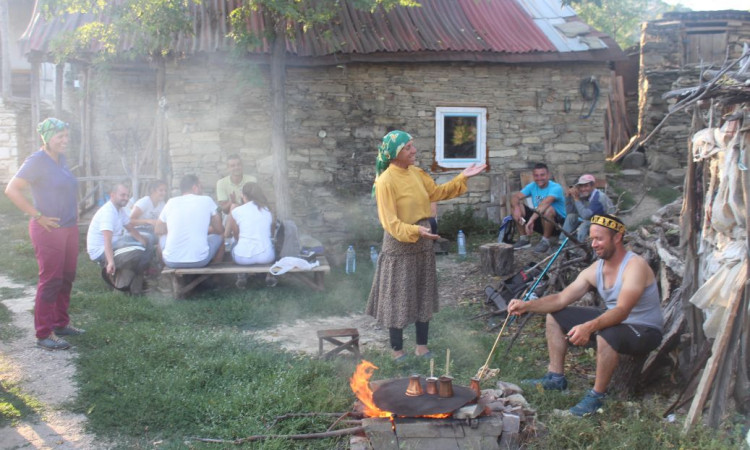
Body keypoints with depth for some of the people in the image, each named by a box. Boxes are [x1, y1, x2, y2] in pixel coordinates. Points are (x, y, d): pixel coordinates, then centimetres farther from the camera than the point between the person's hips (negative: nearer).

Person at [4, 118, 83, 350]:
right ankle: (44, 334, 4)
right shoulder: (37, 160, -13)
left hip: (70, 229, 8)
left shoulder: (61, 159, 10)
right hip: (49, 230, -8)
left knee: (66, 279, 13)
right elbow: (12, 190, -20)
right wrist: (38, 216, -19)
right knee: (50, 281, -4)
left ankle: (60, 323, 26)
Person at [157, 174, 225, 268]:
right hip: (199, 260, -2)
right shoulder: (206, 200, 2)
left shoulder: (171, 202, 6)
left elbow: (158, 230, 18)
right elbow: (219, 230, 10)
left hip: (171, 262, 2)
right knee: (220, 236, 25)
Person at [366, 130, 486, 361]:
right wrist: (415, 231, -35)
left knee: (424, 295, 14)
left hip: (423, 242, 8)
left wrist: (462, 177, 11)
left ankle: (422, 347, 27)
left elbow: (437, 192, 17)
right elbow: (390, 222, -21)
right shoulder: (385, 182, -19)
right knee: (399, 297, 2)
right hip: (399, 244, -8)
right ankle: (397, 351, 17)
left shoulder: (416, 173, 4)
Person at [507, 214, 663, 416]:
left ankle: (597, 395, -21)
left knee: (606, 335, -42)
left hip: (645, 331, -8)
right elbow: (561, 298, -4)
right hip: (613, 322, 8)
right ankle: (556, 377, 10)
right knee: (555, 316, 5)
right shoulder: (595, 269, -2)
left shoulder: (635, 266, -25)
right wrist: (527, 306, -19)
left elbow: (622, 311, -39)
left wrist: (589, 327, -55)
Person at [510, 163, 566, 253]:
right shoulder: (532, 186, 0)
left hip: (558, 224, -6)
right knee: (515, 205, -9)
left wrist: (531, 220, -49)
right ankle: (523, 239, -1)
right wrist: (516, 208, -31)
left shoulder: (556, 188, -20)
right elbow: (515, 197, -8)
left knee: (548, 209, -38)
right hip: (539, 221, 6)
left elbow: (545, 203, -37)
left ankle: (545, 241, -17)